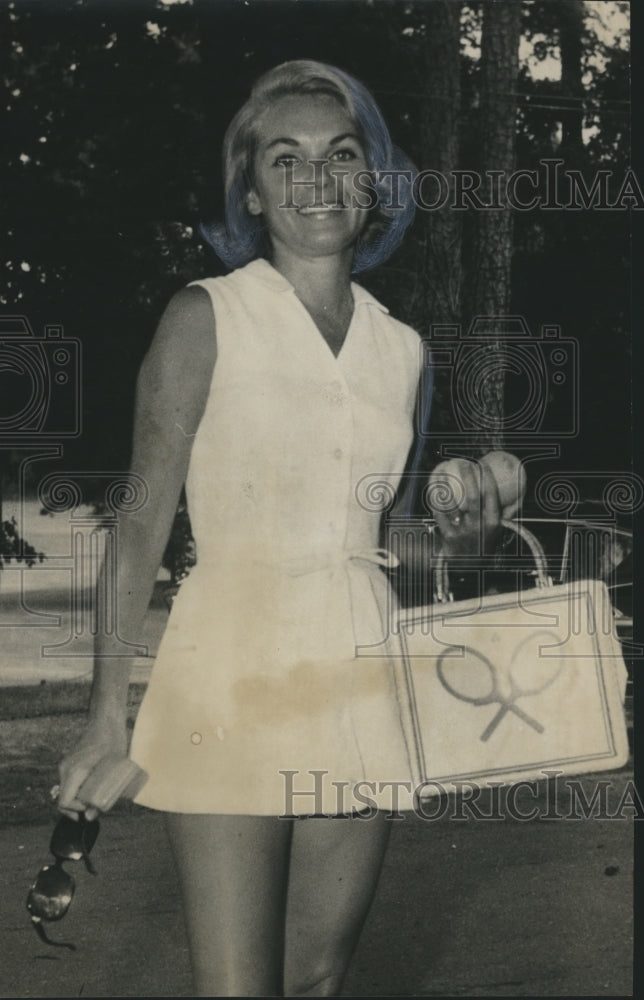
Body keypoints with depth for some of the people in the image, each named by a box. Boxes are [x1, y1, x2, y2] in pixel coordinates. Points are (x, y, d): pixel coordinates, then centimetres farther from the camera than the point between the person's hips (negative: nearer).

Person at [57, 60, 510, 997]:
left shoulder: (401, 347, 11)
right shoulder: (206, 317, -2)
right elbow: (144, 517, -5)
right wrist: (108, 712, -8)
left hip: (361, 685, 5)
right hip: (230, 681, -5)